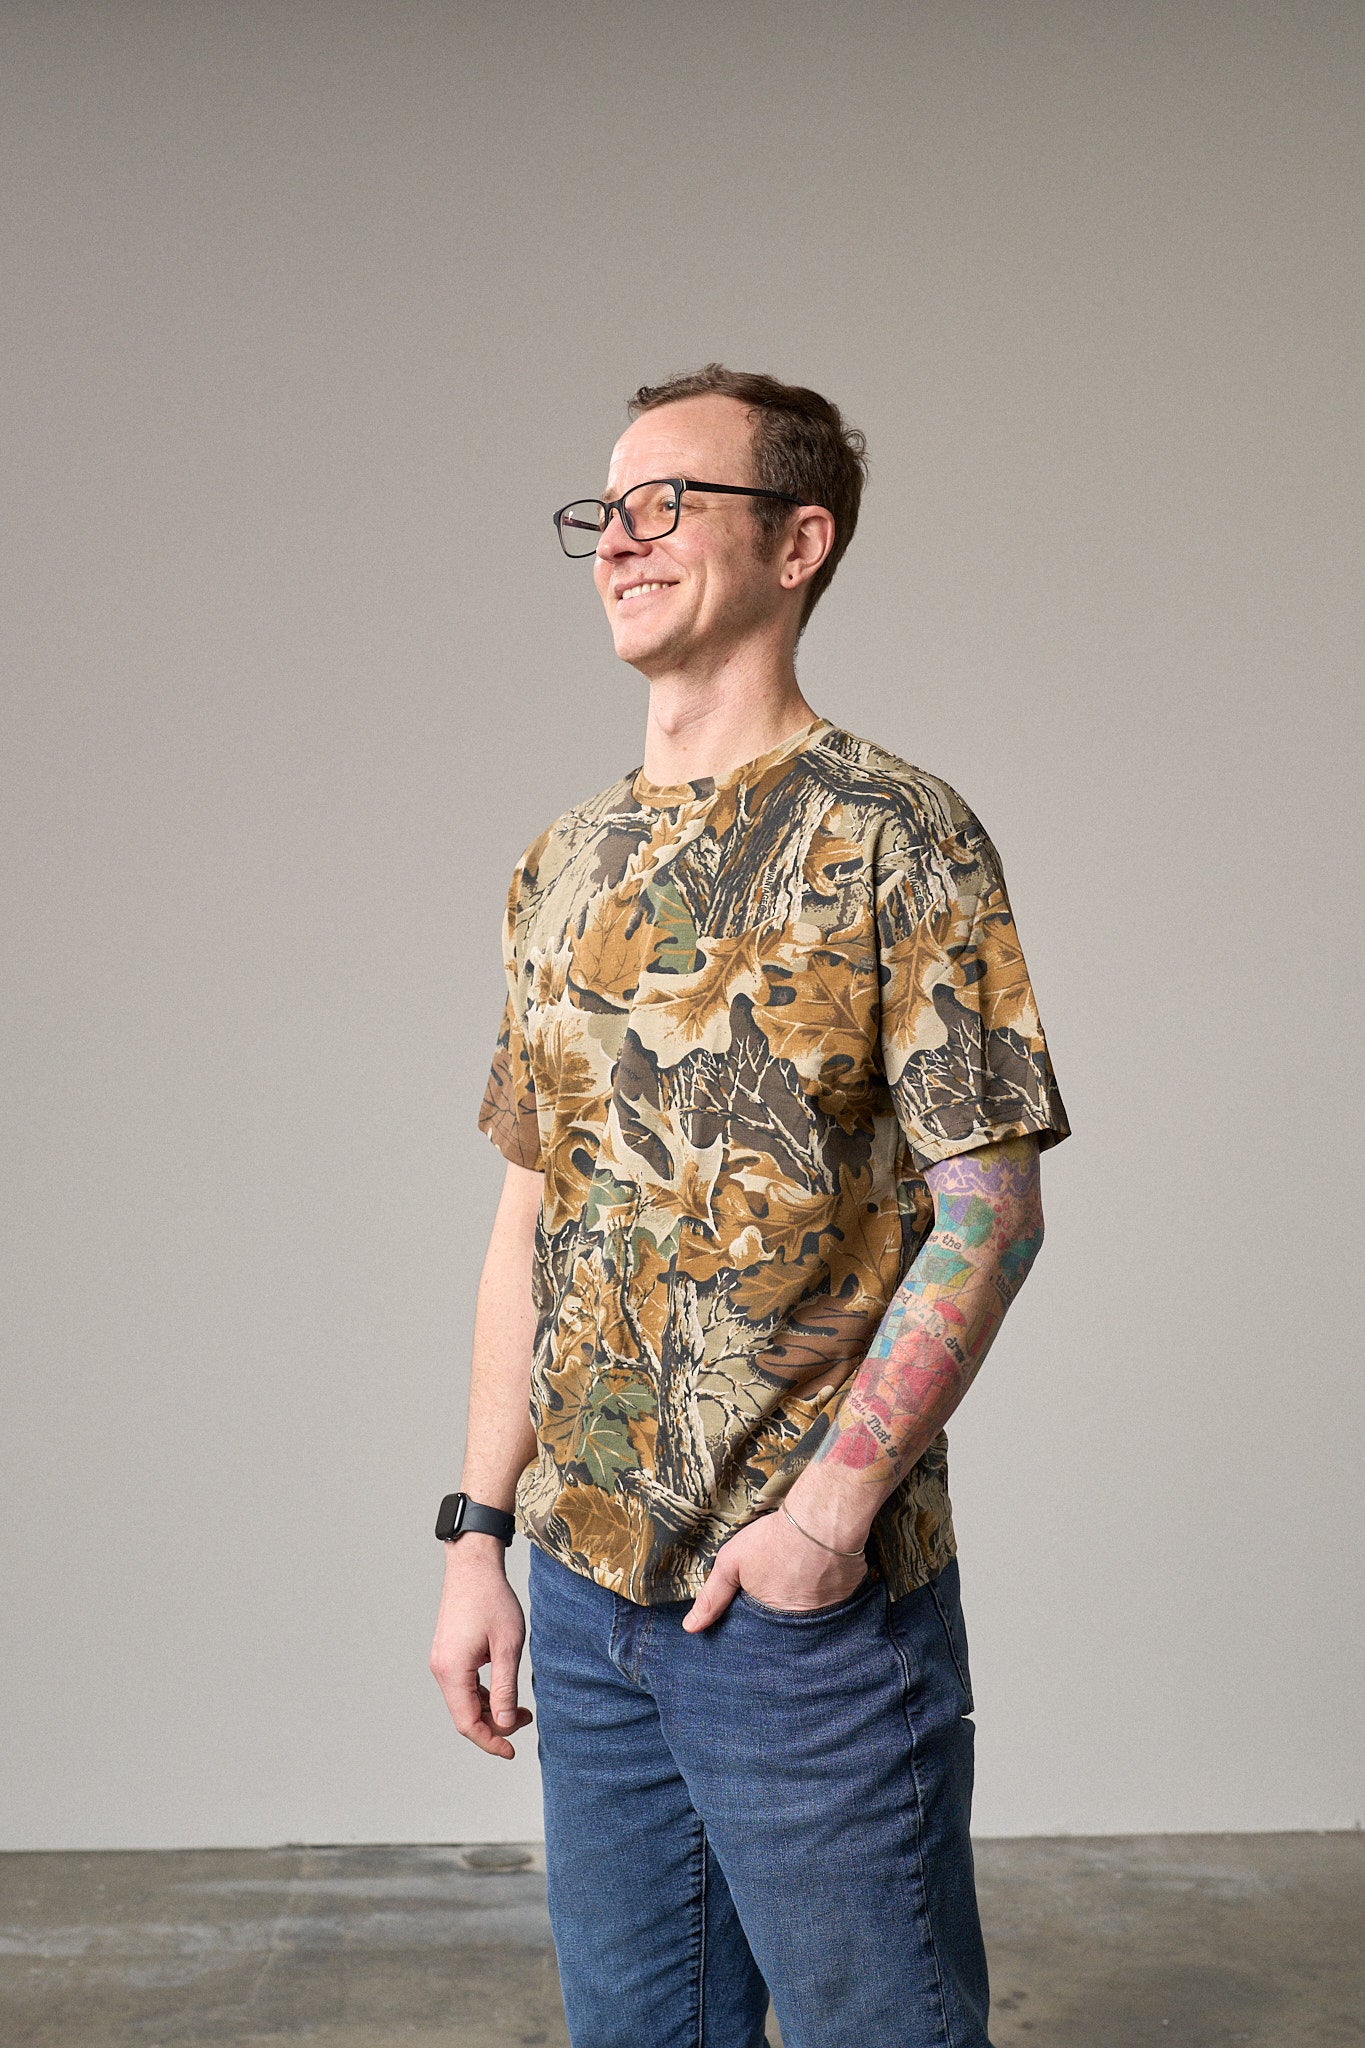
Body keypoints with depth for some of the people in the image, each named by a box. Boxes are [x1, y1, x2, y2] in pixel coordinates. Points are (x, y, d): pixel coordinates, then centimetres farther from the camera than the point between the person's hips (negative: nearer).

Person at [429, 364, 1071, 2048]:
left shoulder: (895, 838, -9)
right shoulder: (567, 864, 10)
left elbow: (989, 1209, -12)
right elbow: (533, 1219, 11)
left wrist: (833, 1503, -18)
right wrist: (478, 1529, 8)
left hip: (810, 1595, -6)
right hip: (588, 1590, 6)